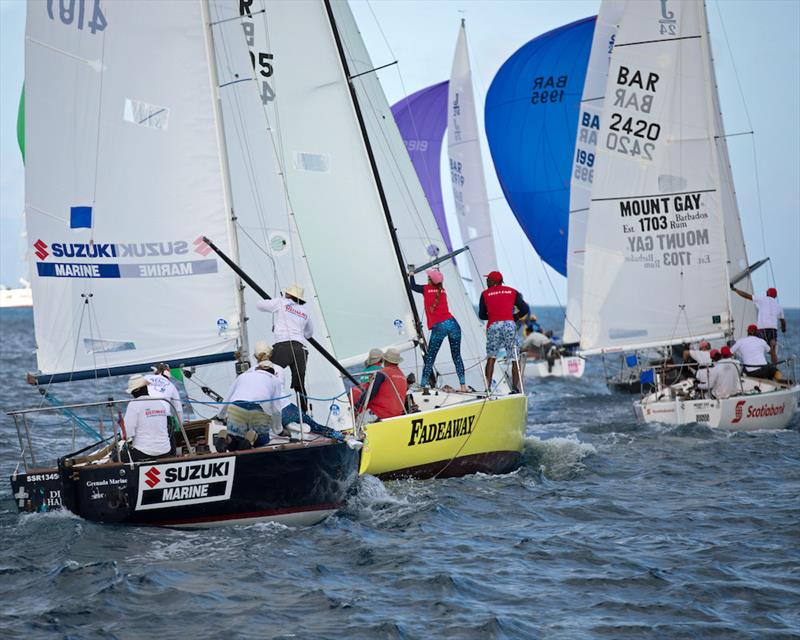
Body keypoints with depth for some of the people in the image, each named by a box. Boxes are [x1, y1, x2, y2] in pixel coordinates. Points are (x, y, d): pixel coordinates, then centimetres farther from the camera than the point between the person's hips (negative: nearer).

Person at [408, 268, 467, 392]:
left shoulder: (427, 289, 5)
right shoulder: (442, 290, 17)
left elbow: (413, 287, 23)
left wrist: (411, 275, 41)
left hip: (438, 327, -4)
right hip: (453, 323, 4)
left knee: (429, 358, 1)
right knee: (457, 356, 6)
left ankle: (424, 385, -3)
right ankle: (463, 385, 0)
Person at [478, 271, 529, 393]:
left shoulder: (485, 294, 13)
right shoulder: (512, 292, 15)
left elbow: (481, 315, 15)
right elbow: (525, 309, 8)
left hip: (493, 325, 0)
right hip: (509, 324, 0)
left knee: (491, 358, 9)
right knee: (515, 359, 5)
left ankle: (488, 387, 3)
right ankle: (515, 387, -1)